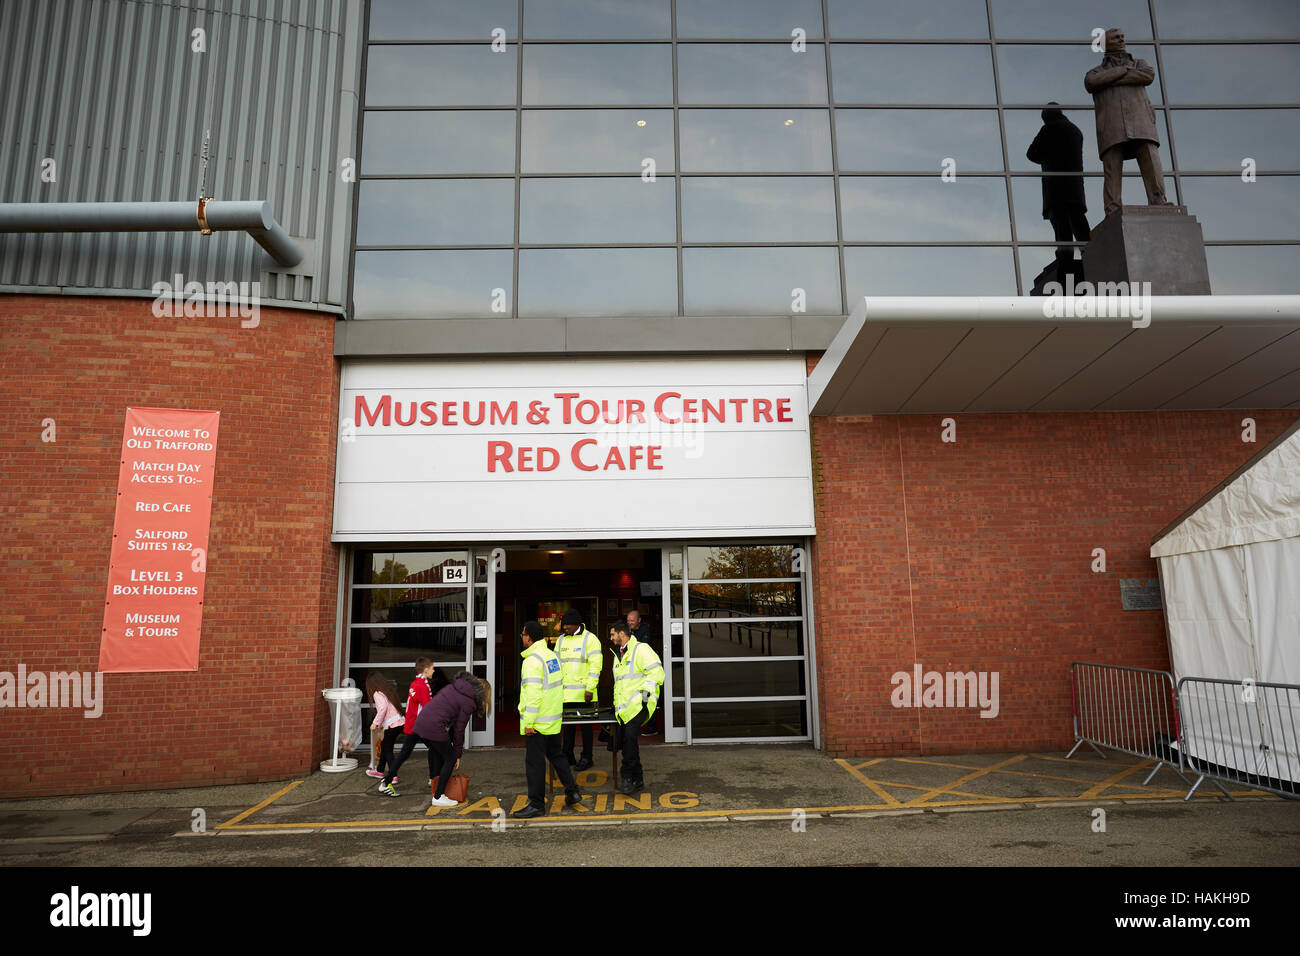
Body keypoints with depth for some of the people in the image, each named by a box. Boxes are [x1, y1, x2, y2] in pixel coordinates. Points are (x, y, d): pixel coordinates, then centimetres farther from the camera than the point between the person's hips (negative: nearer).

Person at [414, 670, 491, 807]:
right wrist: (458, 754, 10)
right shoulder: (468, 702, -6)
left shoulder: (454, 686, 15)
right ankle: (438, 797, 9)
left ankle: (438, 791, 27)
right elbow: (459, 729, -2)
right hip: (434, 728, -8)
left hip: (421, 723, 8)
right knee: (450, 759, 7)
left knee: (441, 757, 21)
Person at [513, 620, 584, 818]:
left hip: (537, 721, -9)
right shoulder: (552, 655, 9)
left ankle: (537, 804, 6)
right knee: (556, 755, 20)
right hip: (553, 719, 9)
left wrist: (529, 723, -20)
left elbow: (533, 694, -23)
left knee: (534, 761, 0)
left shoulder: (532, 660, -18)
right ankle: (572, 792, 24)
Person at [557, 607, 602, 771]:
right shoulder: (561, 640, 12)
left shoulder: (590, 639, -6)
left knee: (585, 725, 4)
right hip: (565, 692, 5)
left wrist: (590, 688, -16)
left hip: (583, 692, -5)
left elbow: (595, 665, -10)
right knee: (568, 724, 10)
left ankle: (586, 758, 13)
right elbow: (557, 664, 17)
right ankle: (568, 757, 20)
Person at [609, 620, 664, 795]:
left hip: (639, 704, -9)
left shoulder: (641, 649, -3)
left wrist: (647, 689, -21)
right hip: (623, 707, 9)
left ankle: (628, 775, -16)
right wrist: (616, 702, 27)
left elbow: (656, 672, -11)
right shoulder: (618, 655, 25)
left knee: (630, 736, -24)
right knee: (626, 742, 4)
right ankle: (637, 781, 12)